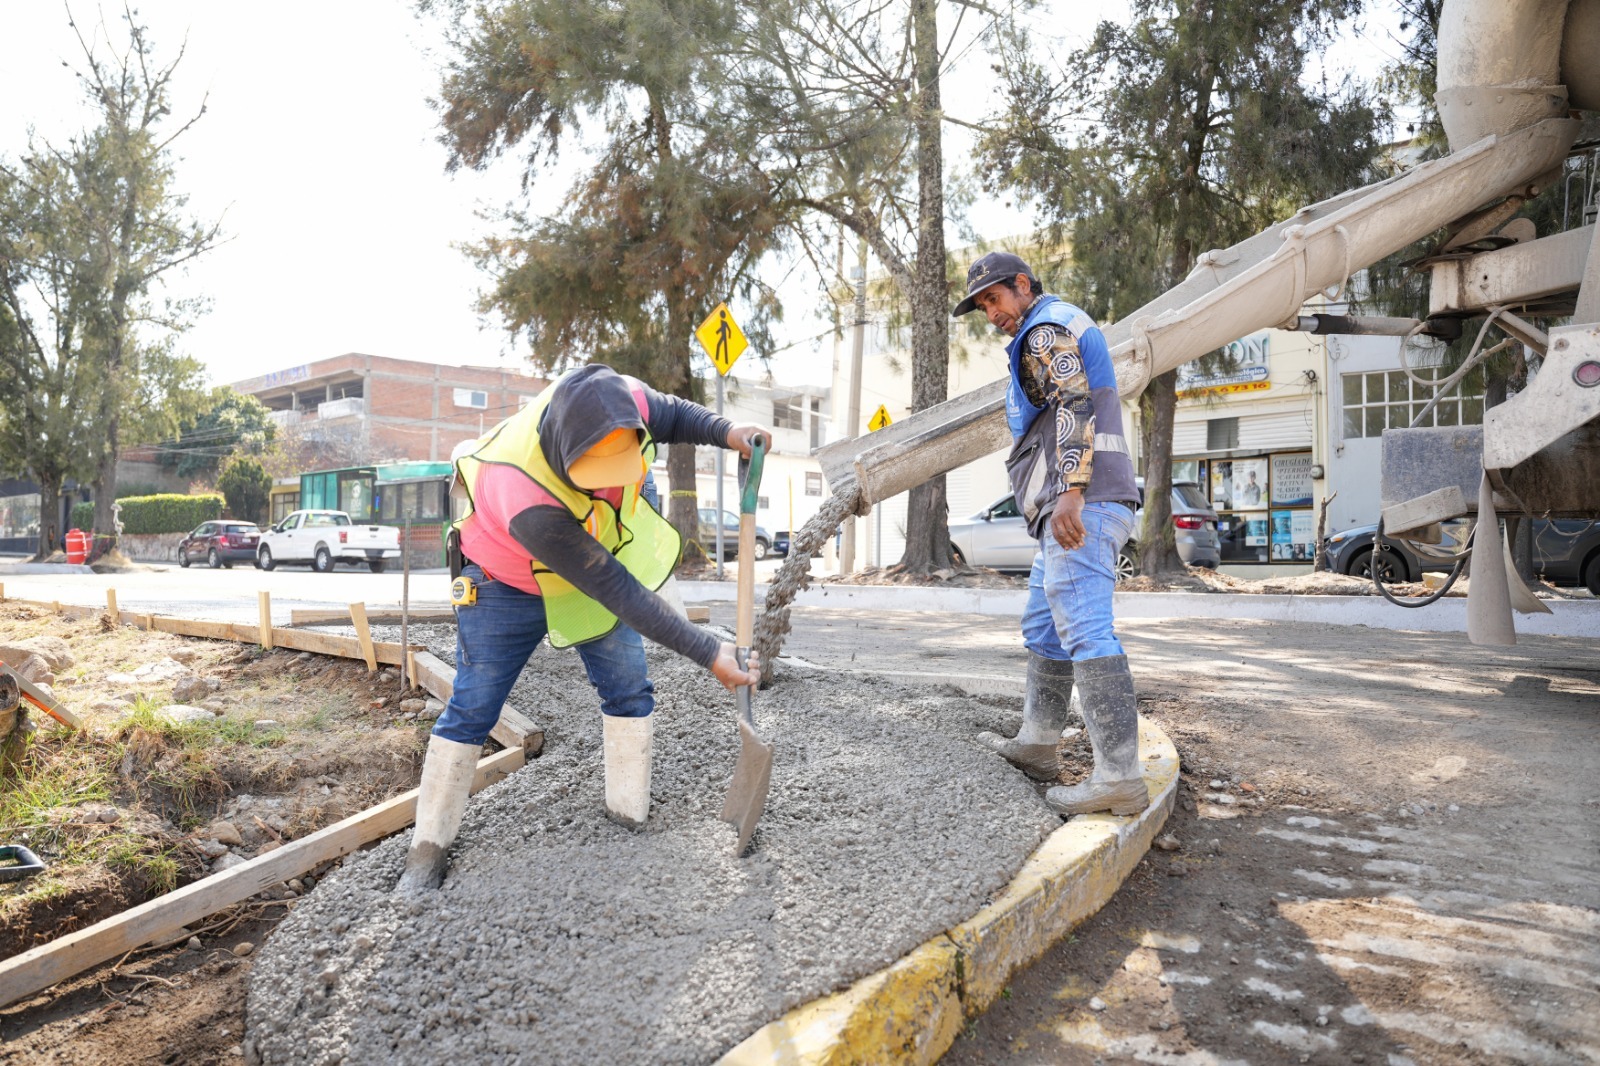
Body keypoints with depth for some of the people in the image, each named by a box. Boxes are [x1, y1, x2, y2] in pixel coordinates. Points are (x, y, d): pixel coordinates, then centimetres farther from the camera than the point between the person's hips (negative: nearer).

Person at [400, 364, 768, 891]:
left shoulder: (622, 403, -31)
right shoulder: (527, 504, -45)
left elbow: (669, 414, -5)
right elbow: (616, 590, -41)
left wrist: (724, 430, -24)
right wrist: (708, 652, -39)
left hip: (600, 559, 5)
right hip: (510, 588, -5)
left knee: (629, 690, 2)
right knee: (472, 708, 1)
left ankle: (631, 814, 17)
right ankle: (429, 844, 17)